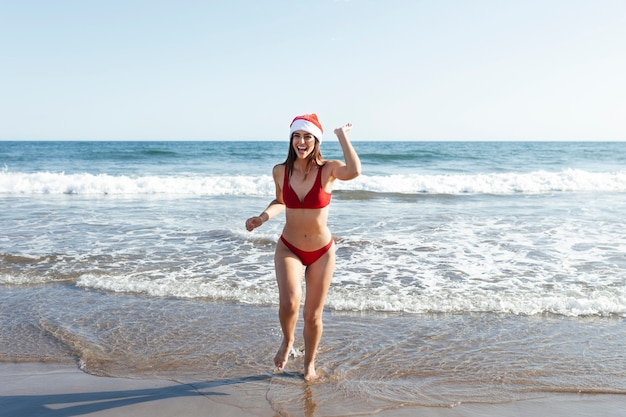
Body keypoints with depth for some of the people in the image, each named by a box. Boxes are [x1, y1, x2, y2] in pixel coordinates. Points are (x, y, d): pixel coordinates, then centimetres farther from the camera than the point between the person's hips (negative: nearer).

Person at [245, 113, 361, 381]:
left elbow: (354, 171, -38)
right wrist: (262, 218, -5)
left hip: (322, 252, -1)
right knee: (289, 302, -24)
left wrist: (342, 136, -26)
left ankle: (309, 364, 38)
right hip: (288, 249, 1)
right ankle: (287, 340, 11)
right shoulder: (280, 171, -6)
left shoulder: (328, 170, -15)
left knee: (313, 315, 10)